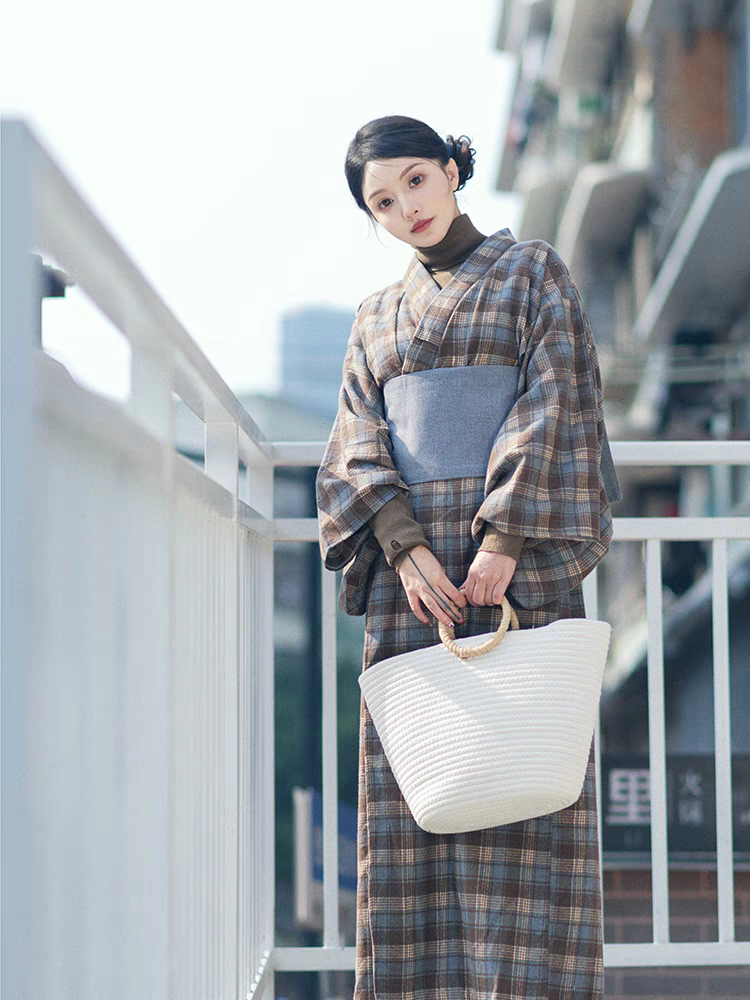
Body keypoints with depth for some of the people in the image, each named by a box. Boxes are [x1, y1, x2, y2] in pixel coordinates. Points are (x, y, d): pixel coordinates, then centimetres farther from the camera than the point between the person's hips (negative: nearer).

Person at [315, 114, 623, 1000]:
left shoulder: (532, 271, 10)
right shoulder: (375, 318, 21)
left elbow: (554, 407, -3)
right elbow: (358, 446, 9)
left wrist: (506, 538, -15)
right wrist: (406, 548, -10)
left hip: (519, 555, -4)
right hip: (409, 563, 4)